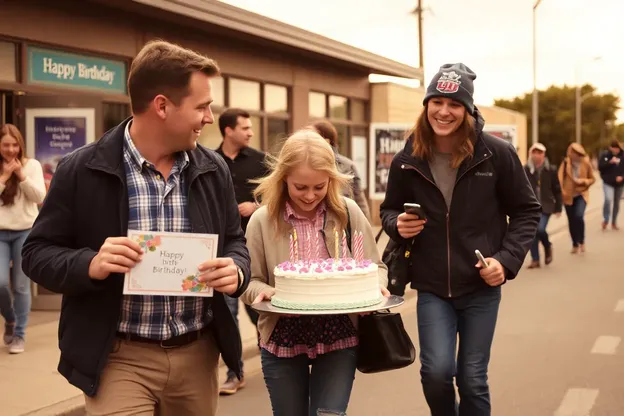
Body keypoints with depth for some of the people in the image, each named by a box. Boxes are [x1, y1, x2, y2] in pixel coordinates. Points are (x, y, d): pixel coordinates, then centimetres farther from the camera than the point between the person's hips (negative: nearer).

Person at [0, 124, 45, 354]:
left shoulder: (32, 165, 1)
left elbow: (40, 197, -6)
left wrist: (22, 176, -15)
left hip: (26, 232, -1)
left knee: (21, 286, 2)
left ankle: (19, 334, 15)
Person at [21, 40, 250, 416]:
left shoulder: (214, 170, 4)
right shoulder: (81, 170, -8)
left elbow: (235, 241, 13)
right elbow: (38, 253, -3)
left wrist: (236, 271, -10)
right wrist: (89, 264, -23)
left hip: (199, 354, 4)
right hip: (119, 360, -4)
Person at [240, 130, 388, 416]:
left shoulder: (348, 212, -5)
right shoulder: (262, 221, -7)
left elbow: (375, 267, 4)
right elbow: (250, 282, -2)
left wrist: (374, 287, -17)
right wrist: (265, 292, -23)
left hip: (338, 339, 0)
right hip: (281, 342, 1)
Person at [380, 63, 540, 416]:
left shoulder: (497, 154, -8)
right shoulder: (407, 160, -2)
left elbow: (527, 211, 1)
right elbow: (390, 210, 13)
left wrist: (507, 259, -12)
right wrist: (397, 225, -10)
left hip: (482, 286, -1)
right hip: (432, 287, 1)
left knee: (472, 380, 5)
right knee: (436, 371, -12)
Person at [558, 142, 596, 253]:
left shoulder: (586, 163, -5)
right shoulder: (565, 163, -5)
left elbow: (592, 179, 5)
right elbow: (560, 177, -10)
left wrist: (583, 181, -16)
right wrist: (561, 191, -26)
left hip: (581, 194, -2)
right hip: (568, 195, 2)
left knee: (579, 216, -22)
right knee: (572, 221, 8)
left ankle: (581, 241, -1)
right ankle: (575, 244, 25)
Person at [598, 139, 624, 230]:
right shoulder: (605, 155, -7)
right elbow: (600, 167, -12)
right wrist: (610, 162, -24)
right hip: (608, 183, -3)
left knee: (616, 203, 12)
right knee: (608, 199, -22)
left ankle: (614, 223, 25)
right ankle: (605, 220, -7)